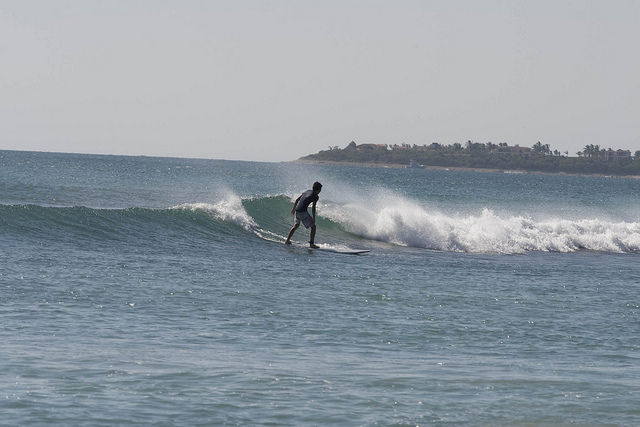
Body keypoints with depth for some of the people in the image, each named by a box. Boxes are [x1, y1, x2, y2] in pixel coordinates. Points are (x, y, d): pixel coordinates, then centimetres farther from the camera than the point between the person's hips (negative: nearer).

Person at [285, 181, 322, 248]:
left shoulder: (307, 191, 19)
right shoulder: (316, 196, -4)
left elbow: (297, 200, 23)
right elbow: (313, 207, -13)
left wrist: (293, 208, 35)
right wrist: (313, 218, -13)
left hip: (297, 210, 8)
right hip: (303, 212, -8)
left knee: (296, 225, 29)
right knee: (313, 226, 2)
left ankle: (287, 240, 31)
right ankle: (311, 244, -5)